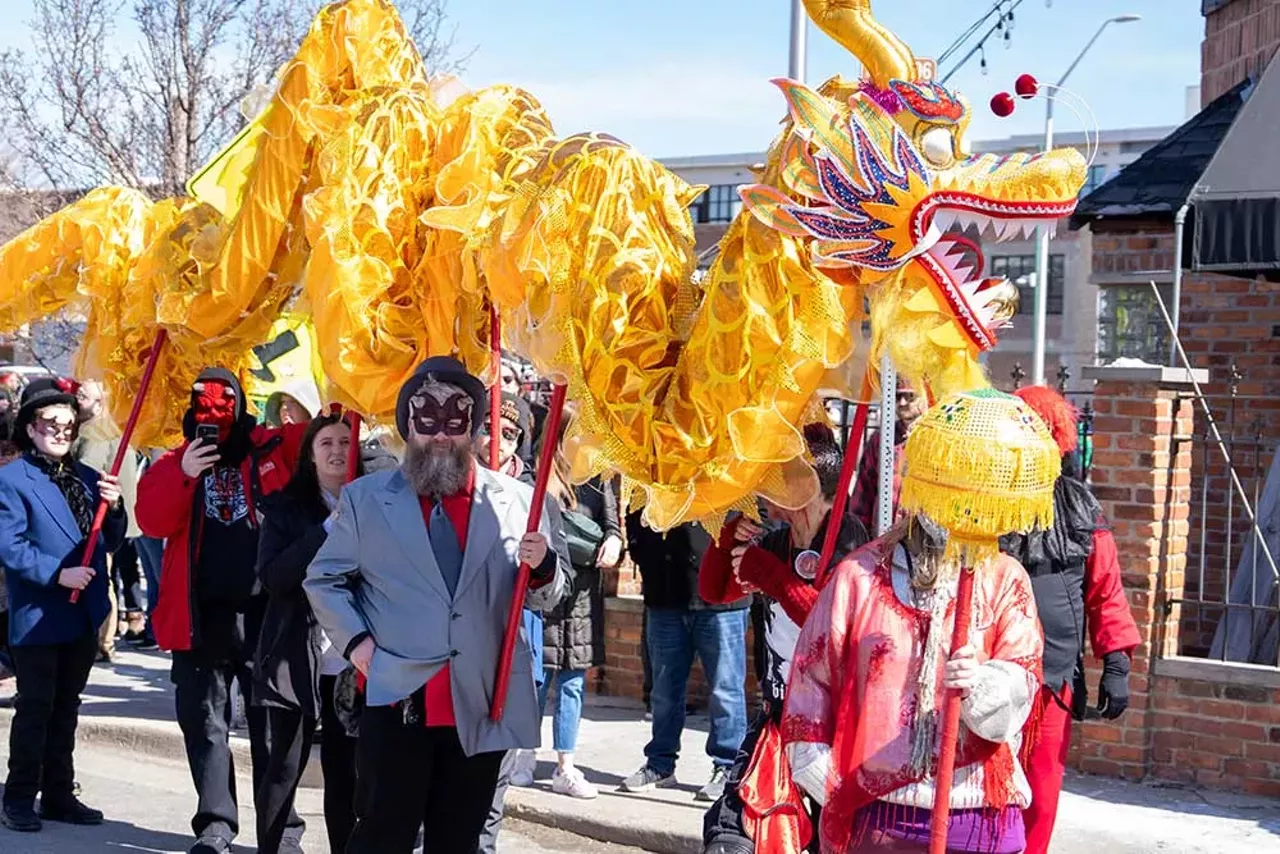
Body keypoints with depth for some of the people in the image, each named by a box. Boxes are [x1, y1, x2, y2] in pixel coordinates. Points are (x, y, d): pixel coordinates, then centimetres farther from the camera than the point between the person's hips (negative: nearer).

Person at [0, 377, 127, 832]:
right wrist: (57, 573, -23)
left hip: (84, 614, 6)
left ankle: (60, 794, 20)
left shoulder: (87, 478, 13)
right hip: (38, 617, -6)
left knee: (66, 706, 13)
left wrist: (113, 507, -5)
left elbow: (111, 541, 13)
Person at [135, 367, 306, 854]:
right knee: (204, 720, 6)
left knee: (271, 719, 6)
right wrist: (184, 475, -15)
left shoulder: (273, 448, 3)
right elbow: (153, 523, -5)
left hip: (265, 612, -2)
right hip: (202, 616, 2)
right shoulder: (174, 463, 8)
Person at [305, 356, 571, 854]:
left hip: (483, 707, 1)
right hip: (397, 702, -1)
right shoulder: (365, 498, 8)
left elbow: (549, 597, 10)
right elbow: (323, 579, 12)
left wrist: (542, 567, -13)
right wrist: (356, 642, -3)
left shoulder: (519, 501, 7)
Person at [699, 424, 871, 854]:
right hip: (779, 714, 7)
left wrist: (768, 574, -21)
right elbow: (714, 591, 19)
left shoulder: (846, 537, -12)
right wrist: (728, 539, 0)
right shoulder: (775, 541, 8)